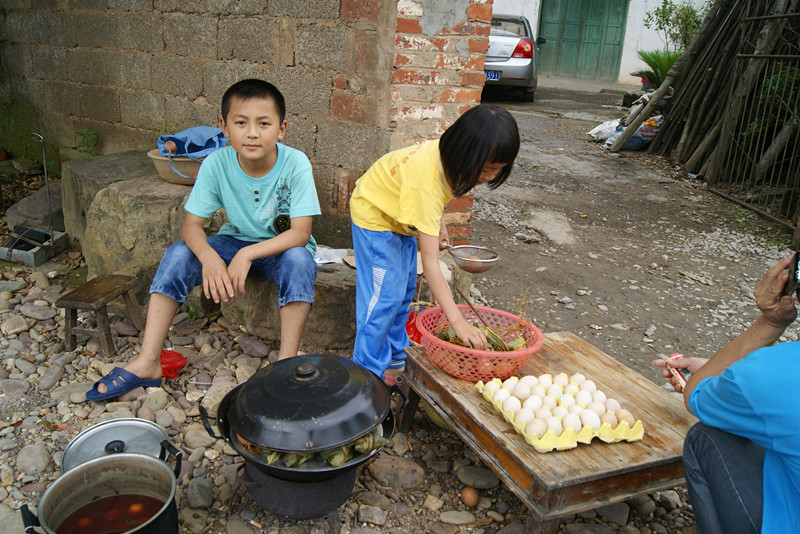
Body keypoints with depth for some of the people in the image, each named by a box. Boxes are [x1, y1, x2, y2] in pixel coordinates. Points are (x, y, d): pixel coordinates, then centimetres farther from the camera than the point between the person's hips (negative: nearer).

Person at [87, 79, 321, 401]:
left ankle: (287, 361, -26)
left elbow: (301, 233, -27)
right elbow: (191, 225, -16)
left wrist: (248, 255, -38)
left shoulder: (295, 164, -24)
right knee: (178, 255, -18)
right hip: (236, 240, 3)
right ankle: (147, 363, -12)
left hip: (281, 247, -3)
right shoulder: (216, 164, -17)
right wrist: (209, 257, -38)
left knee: (299, 260, -36)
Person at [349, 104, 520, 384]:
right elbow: (430, 262, -42)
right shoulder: (426, 181, -41)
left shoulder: (448, 154, -19)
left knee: (404, 290, 14)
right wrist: (457, 321, -44)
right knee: (384, 297, -10)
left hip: (400, 214, 9)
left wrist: (439, 224, -2)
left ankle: (395, 361, 30)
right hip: (375, 216, -8)